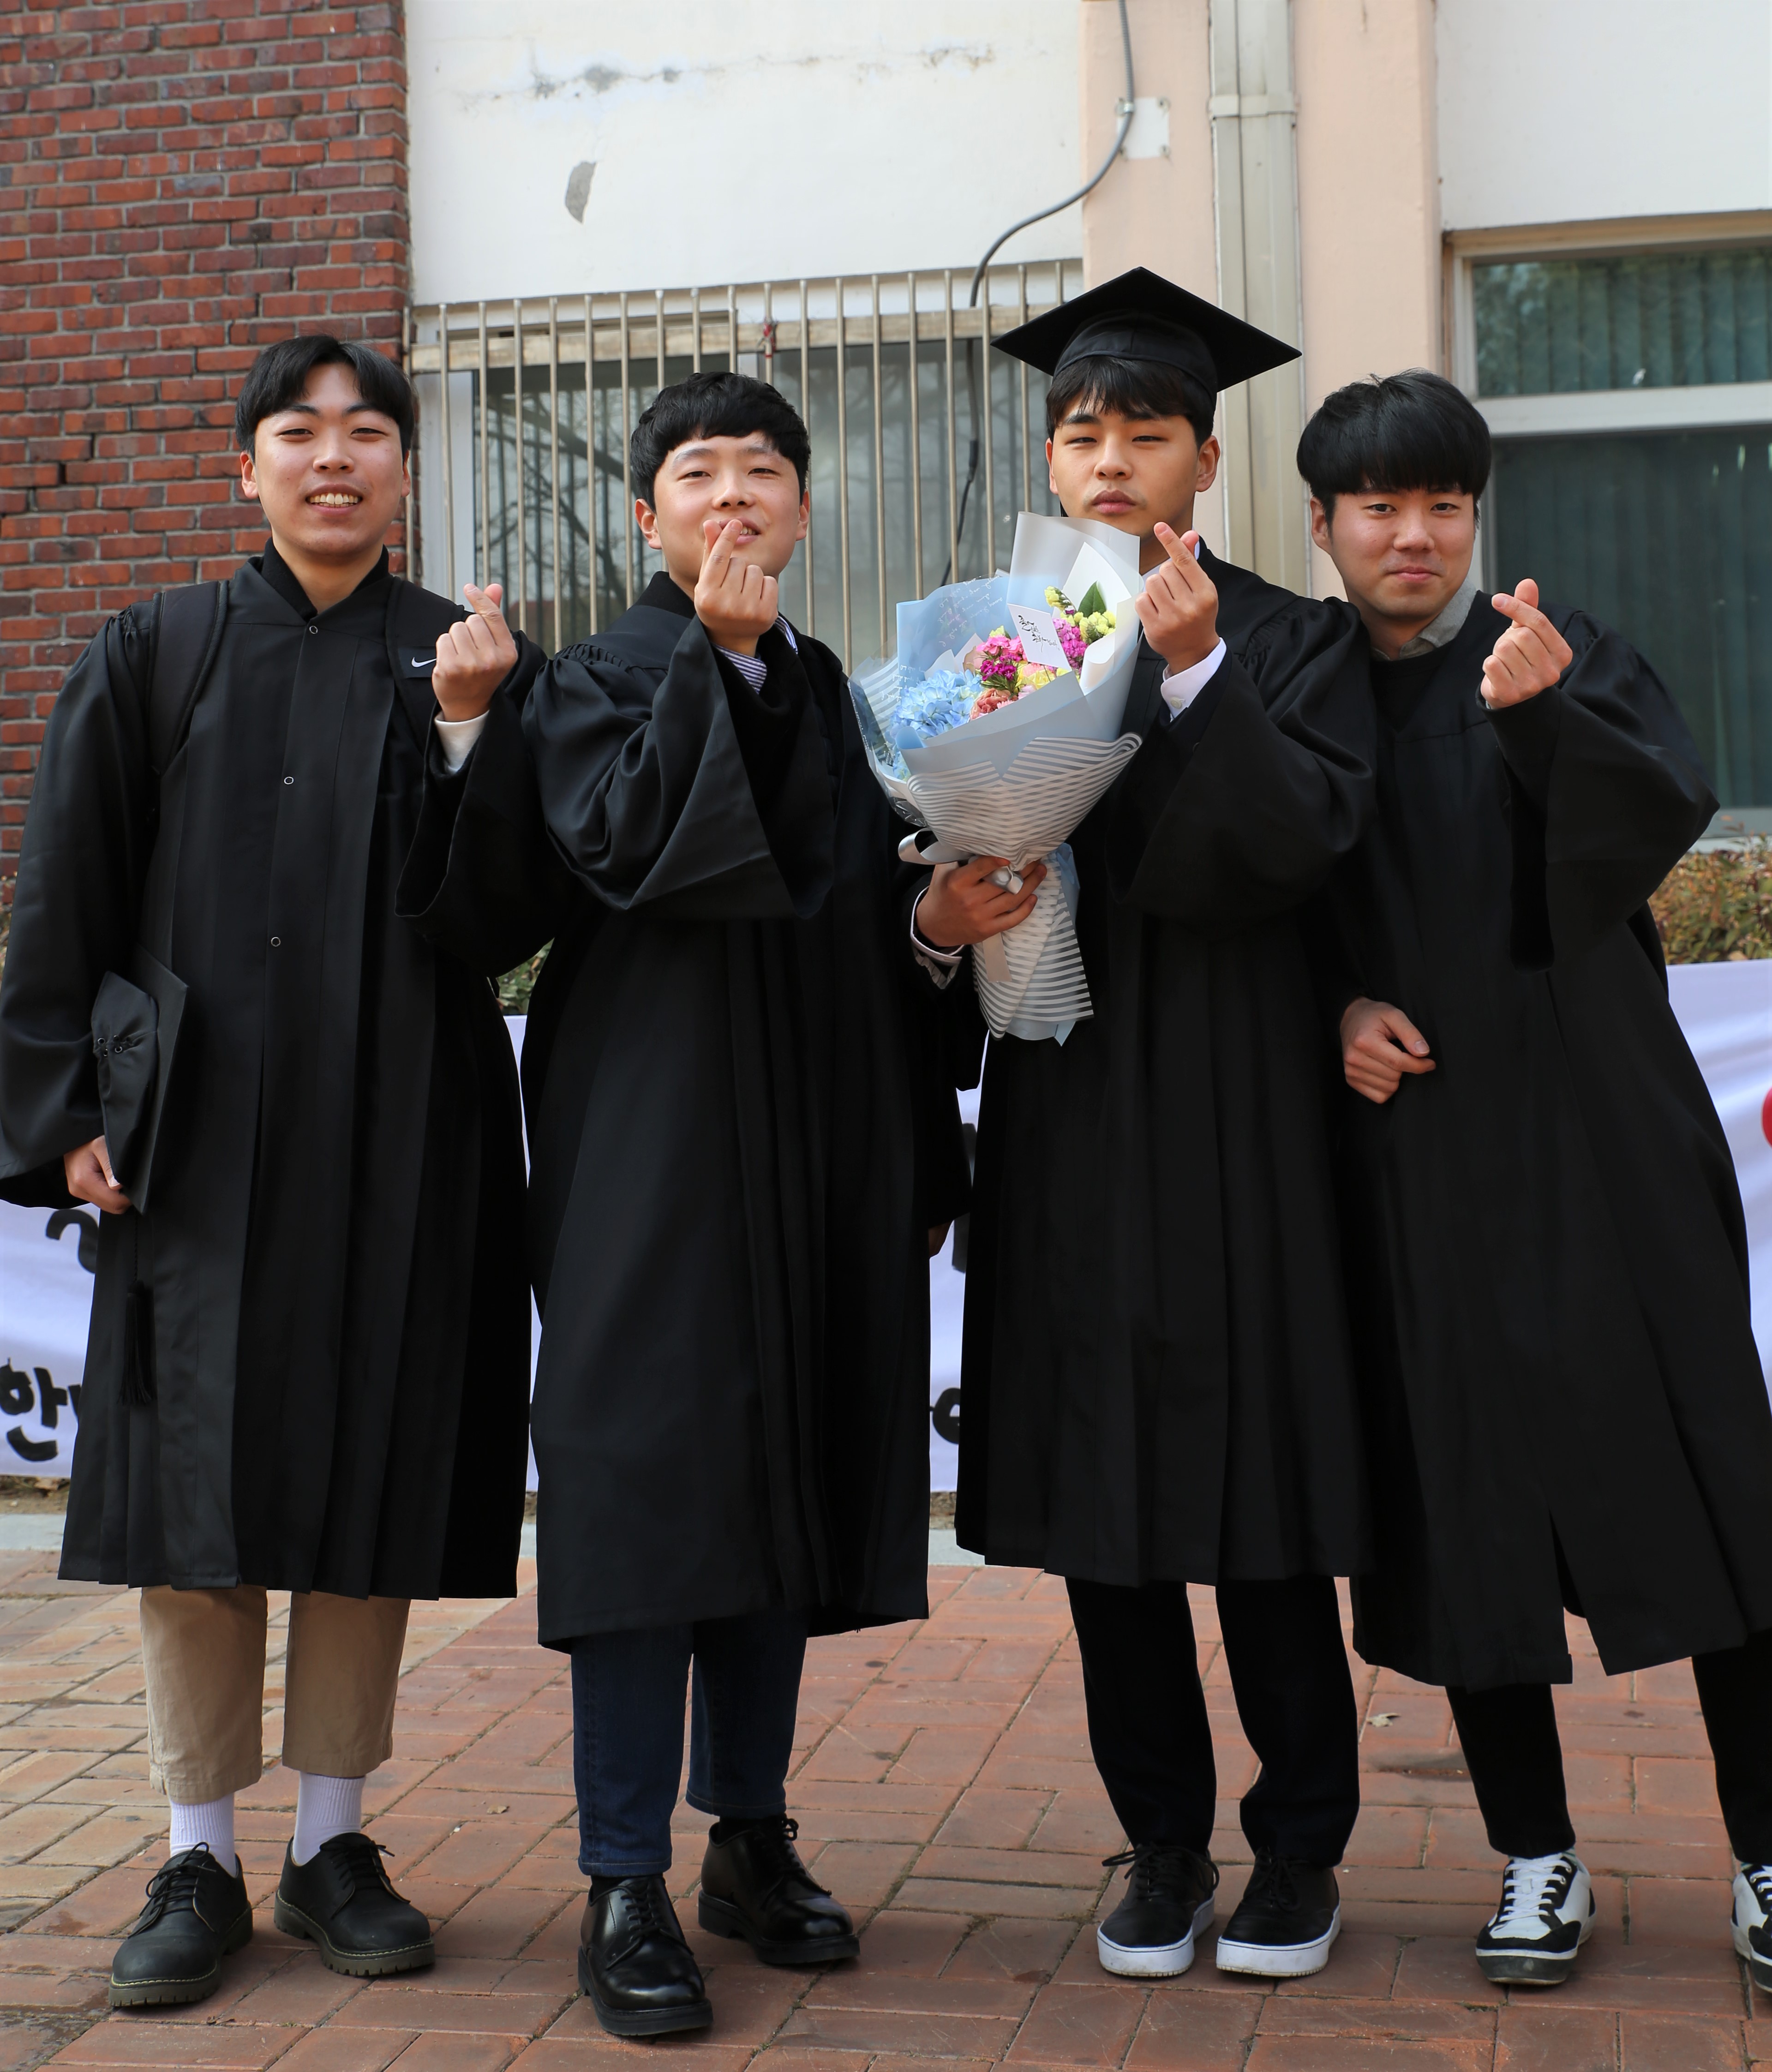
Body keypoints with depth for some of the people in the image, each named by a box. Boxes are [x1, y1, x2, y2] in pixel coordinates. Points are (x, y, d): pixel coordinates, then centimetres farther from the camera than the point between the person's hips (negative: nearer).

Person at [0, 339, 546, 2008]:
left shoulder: (469, 663, 7)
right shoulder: (155, 658, 6)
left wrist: (469, 730, -15)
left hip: (398, 1136, 1)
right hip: (201, 1134, 0)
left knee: (371, 1486, 5)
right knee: (198, 1492, 1)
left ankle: (333, 1841, 18)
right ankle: (199, 1859, 13)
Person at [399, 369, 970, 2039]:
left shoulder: (834, 696, 15)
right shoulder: (598, 682, 0)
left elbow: (886, 928, 16)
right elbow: (624, 842, -20)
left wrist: (923, 1159, 10)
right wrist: (708, 655, -17)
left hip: (819, 1151, 6)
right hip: (651, 1142, -5)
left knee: (788, 1481, 10)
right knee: (650, 1479, -6)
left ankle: (750, 1836, 22)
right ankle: (625, 1885, 1)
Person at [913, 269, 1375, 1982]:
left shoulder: (1290, 640, 2)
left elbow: (1305, 846, -14)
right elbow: (943, 861, 8)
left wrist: (1197, 675, -23)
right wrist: (936, 918, -13)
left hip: (1231, 1109, -3)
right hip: (1065, 1111, 3)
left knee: (1251, 1473, 1)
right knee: (1103, 1497, 6)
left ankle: (1299, 1842, 15)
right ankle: (1163, 1839, 19)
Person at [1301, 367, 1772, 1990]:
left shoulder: (1561, 657, 3)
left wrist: (1541, 714, -31)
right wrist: (1334, 1006, -7)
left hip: (1594, 1137, -1)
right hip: (1411, 1151, 2)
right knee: (1465, 1497, 3)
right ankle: (1537, 1857, 15)